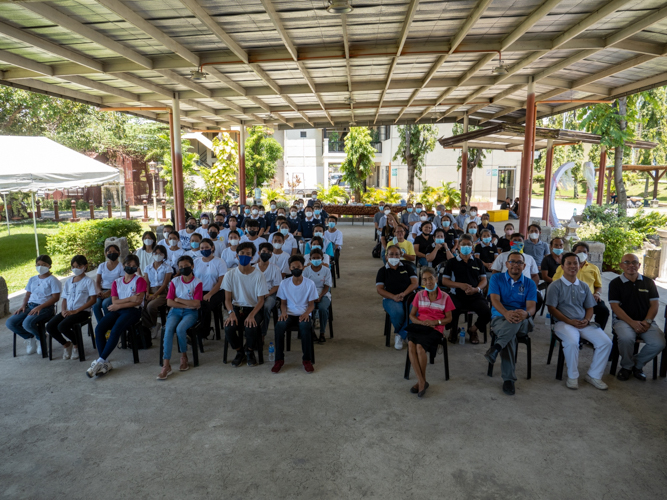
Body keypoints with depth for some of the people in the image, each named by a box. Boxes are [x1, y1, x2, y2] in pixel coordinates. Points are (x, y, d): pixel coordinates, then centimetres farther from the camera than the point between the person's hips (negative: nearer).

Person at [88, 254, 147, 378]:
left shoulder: (139, 280, 5)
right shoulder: (116, 282, 19)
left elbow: (138, 301, -7)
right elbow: (114, 301, 6)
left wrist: (119, 305, -8)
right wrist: (129, 299, -10)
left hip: (133, 311, -5)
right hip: (117, 311, 5)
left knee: (115, 331, -30)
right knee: (99, 328, -22)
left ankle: (100, 362, -23)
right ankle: (105, 364, -19)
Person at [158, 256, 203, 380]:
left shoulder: (197, 283, -1)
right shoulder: (175, 281, 7)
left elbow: (196, 303, -10)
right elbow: (169, 302, -1)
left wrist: (179, 300, -6)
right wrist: (187, 304, -9)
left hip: (190, 313, -2)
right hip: (175, 311, 3)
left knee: (180, 328, -32)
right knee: (168, 329, -27)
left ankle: (184, 357, -5)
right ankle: (166, 365, -29)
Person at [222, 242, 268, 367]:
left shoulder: (258, 275, -7)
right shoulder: (230, 274, -2)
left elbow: (261, 300, -7)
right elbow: (227, 299, 0)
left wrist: (251, 315, -25)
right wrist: (231, 313, -21)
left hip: (254, 308, -2)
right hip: (236, 307, 2)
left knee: (251, 327, -32)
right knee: (228, 328, -28)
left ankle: (250, 352, 3)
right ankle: (239, 352, 4)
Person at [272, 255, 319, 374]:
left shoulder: (310, 284, -1)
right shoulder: (284, 283, 3)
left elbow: (311, 304, 3)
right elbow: (283, 302, 9)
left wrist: (306, 313, -18)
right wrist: (283, 312, -13)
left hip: (303, 315, -1)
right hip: (289, 314, 1)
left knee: (305, 326, -36)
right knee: (279, 325, -32)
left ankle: (307, 359, -19)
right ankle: (279, 359, -17)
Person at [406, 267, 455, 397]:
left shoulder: (445, 297, 8)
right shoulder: (419, 295, 14)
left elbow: (449, 318, 9)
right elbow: (412, 315, 14)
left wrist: (436, 322, -10)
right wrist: (421, 322, -7)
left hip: (435, 328, -2)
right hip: (419, 326, 3)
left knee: (420, 346, -31)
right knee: (411, 345, -31)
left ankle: (422, 381, -9)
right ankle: (421, 381, -24)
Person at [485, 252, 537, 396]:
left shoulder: (530, 283, 10)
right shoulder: (496, 279, 7)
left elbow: (532, 306, -4)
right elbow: (495, 299, -9)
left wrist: (526, 313, -31)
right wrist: (506, 313, -32)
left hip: (523, 323, 1)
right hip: (500, 319, -1)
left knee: (516, 322, -38)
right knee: (510, 336, -36)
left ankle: (495, 348, -36)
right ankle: (508, 378, -31)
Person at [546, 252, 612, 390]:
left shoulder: (584, 287, 17)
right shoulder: (555, 285, 0)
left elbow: (589, 307, 19)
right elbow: (552, 308, -5)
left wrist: (586, 320, -3)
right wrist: (568, 321, -16)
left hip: (583, 323, 5)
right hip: (563, 322, -5)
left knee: (606, 342, -15)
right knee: (572, 342, -35)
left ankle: (594, 375, 2)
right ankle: (572, 376, -13)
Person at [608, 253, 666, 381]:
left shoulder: (648, 282, 12)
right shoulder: (615, 283, 4)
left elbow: (655, 304, 7)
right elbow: (615, 306, -4)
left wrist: (647, 321, -10)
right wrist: (632, 322, -15)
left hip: (645, 322, 3)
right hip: (623, 320, -3)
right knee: (626, 338, -35)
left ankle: (637, 364, 4)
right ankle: (626, 366, -5)